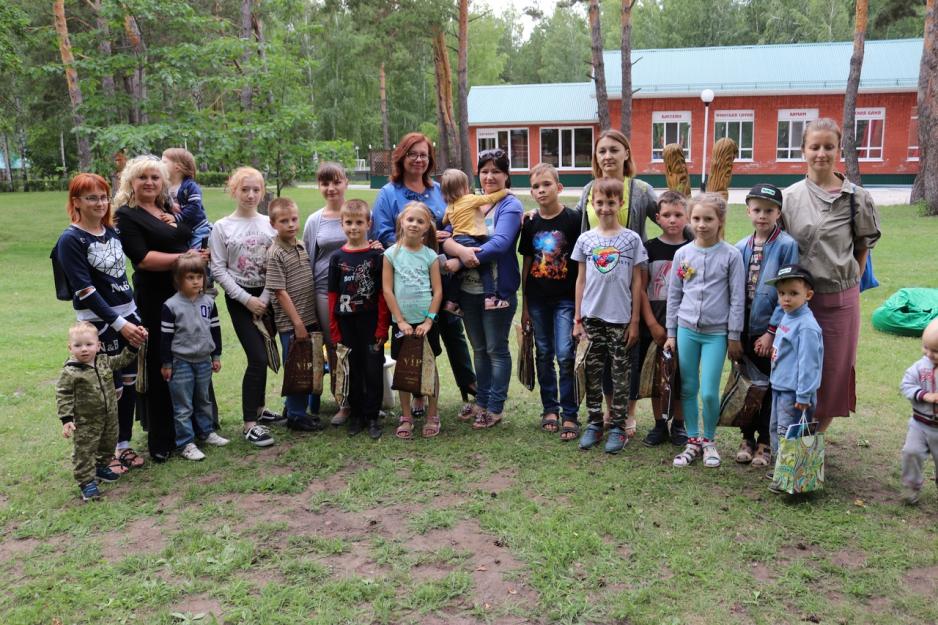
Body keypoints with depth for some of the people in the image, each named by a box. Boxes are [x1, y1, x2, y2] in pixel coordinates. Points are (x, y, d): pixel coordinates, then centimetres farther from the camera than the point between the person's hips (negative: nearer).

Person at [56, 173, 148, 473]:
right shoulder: (71, 240, -10)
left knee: (130, 383, 9)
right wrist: (119, 324, -17)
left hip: (129, 316, 6)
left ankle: (124, 444, 23)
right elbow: (84, 289, -15)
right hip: (100, 323, -6)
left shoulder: (113, 232, 8)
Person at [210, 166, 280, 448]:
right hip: (239, 298, -3)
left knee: (262, 356, 9)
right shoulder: (222, 227, -3)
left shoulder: (270, 224, 3)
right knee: (258, 358, -12)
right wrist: (247, 299, -11)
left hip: (265, 297, 3)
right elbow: (218, 269, -6)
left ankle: (258, 409, 29)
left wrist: (264, 299, -9)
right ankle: (249, 424, -4)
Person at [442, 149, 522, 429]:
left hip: (498, 290, -6)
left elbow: (500, 243, -22)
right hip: (468, 290, 6)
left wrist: (458, 261, -21)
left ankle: (495, 408, 16)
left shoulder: (510, 206, -7)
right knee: (479, 349, 16)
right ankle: (481, 401, 29)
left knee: (497, 350, 5)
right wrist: (461, 250, -24)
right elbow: (446, 239, -1)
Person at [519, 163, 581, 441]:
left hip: (565, 298, -4)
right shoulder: (530, 223, 6)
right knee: (544, 355, 12)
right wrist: (524, 305, 9)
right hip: (538, 300, 4)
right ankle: (549, 408, 25)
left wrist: (581, 302, -8)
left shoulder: (573, 219, -7)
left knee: (565, 355, -7)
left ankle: (570, 415, 4)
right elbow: (526, 264, 10)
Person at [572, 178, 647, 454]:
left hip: (620, 318, -2)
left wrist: (634, 321, -2)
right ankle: (594, 423, 20)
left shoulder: (631, 239, -2)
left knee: (620, 372, 4)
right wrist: (577, 319, 6)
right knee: (593, 371, 8)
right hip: (592, 316, 2)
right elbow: (581, 280, 8)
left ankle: (618, 426, 14)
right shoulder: (585, 239, 4)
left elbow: (637, 282, 0)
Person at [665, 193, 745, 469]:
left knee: (709, 393, -5)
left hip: (716, 333, -3)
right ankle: (693, 442, 23)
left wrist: (734, 336, -3)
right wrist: (671, 334, 8)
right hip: (686, 330, 3)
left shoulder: (730, 255, -5)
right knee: (688, 389, 9)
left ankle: (709, 440, 18)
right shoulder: (682, 254, 3)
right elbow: (673, 296, 8)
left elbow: (737, 298, -3)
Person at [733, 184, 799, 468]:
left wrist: (771, 331, -14)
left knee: (770, 387, 8)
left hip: (771, 330, -4)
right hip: (744, 328, 4)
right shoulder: (741, 247, 4)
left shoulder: (786, 245, -9)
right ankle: (747, 437, 28)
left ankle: (765, 442, 21)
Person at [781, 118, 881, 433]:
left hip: (840, 298, 0)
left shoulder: (856, 197, -2)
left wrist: (851, 282, 0)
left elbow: (863, 247, 7)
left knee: (833, 372, 7)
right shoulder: (789, 197, 0)